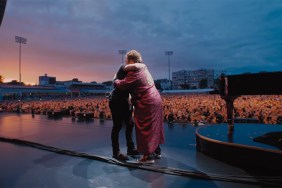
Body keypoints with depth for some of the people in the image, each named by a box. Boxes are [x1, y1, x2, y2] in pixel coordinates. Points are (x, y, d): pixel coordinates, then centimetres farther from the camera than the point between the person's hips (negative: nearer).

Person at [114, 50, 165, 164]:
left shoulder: (134, 73, -17)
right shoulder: (143, 68, 12)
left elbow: (122, 85, -17)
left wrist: (115, 81, 3)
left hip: (146, 104, -10)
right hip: (155, 100, 10)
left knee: (145, 130, 1)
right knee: (153, 128, 18)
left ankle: (148, 156, 11)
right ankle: (156, 151, 32)